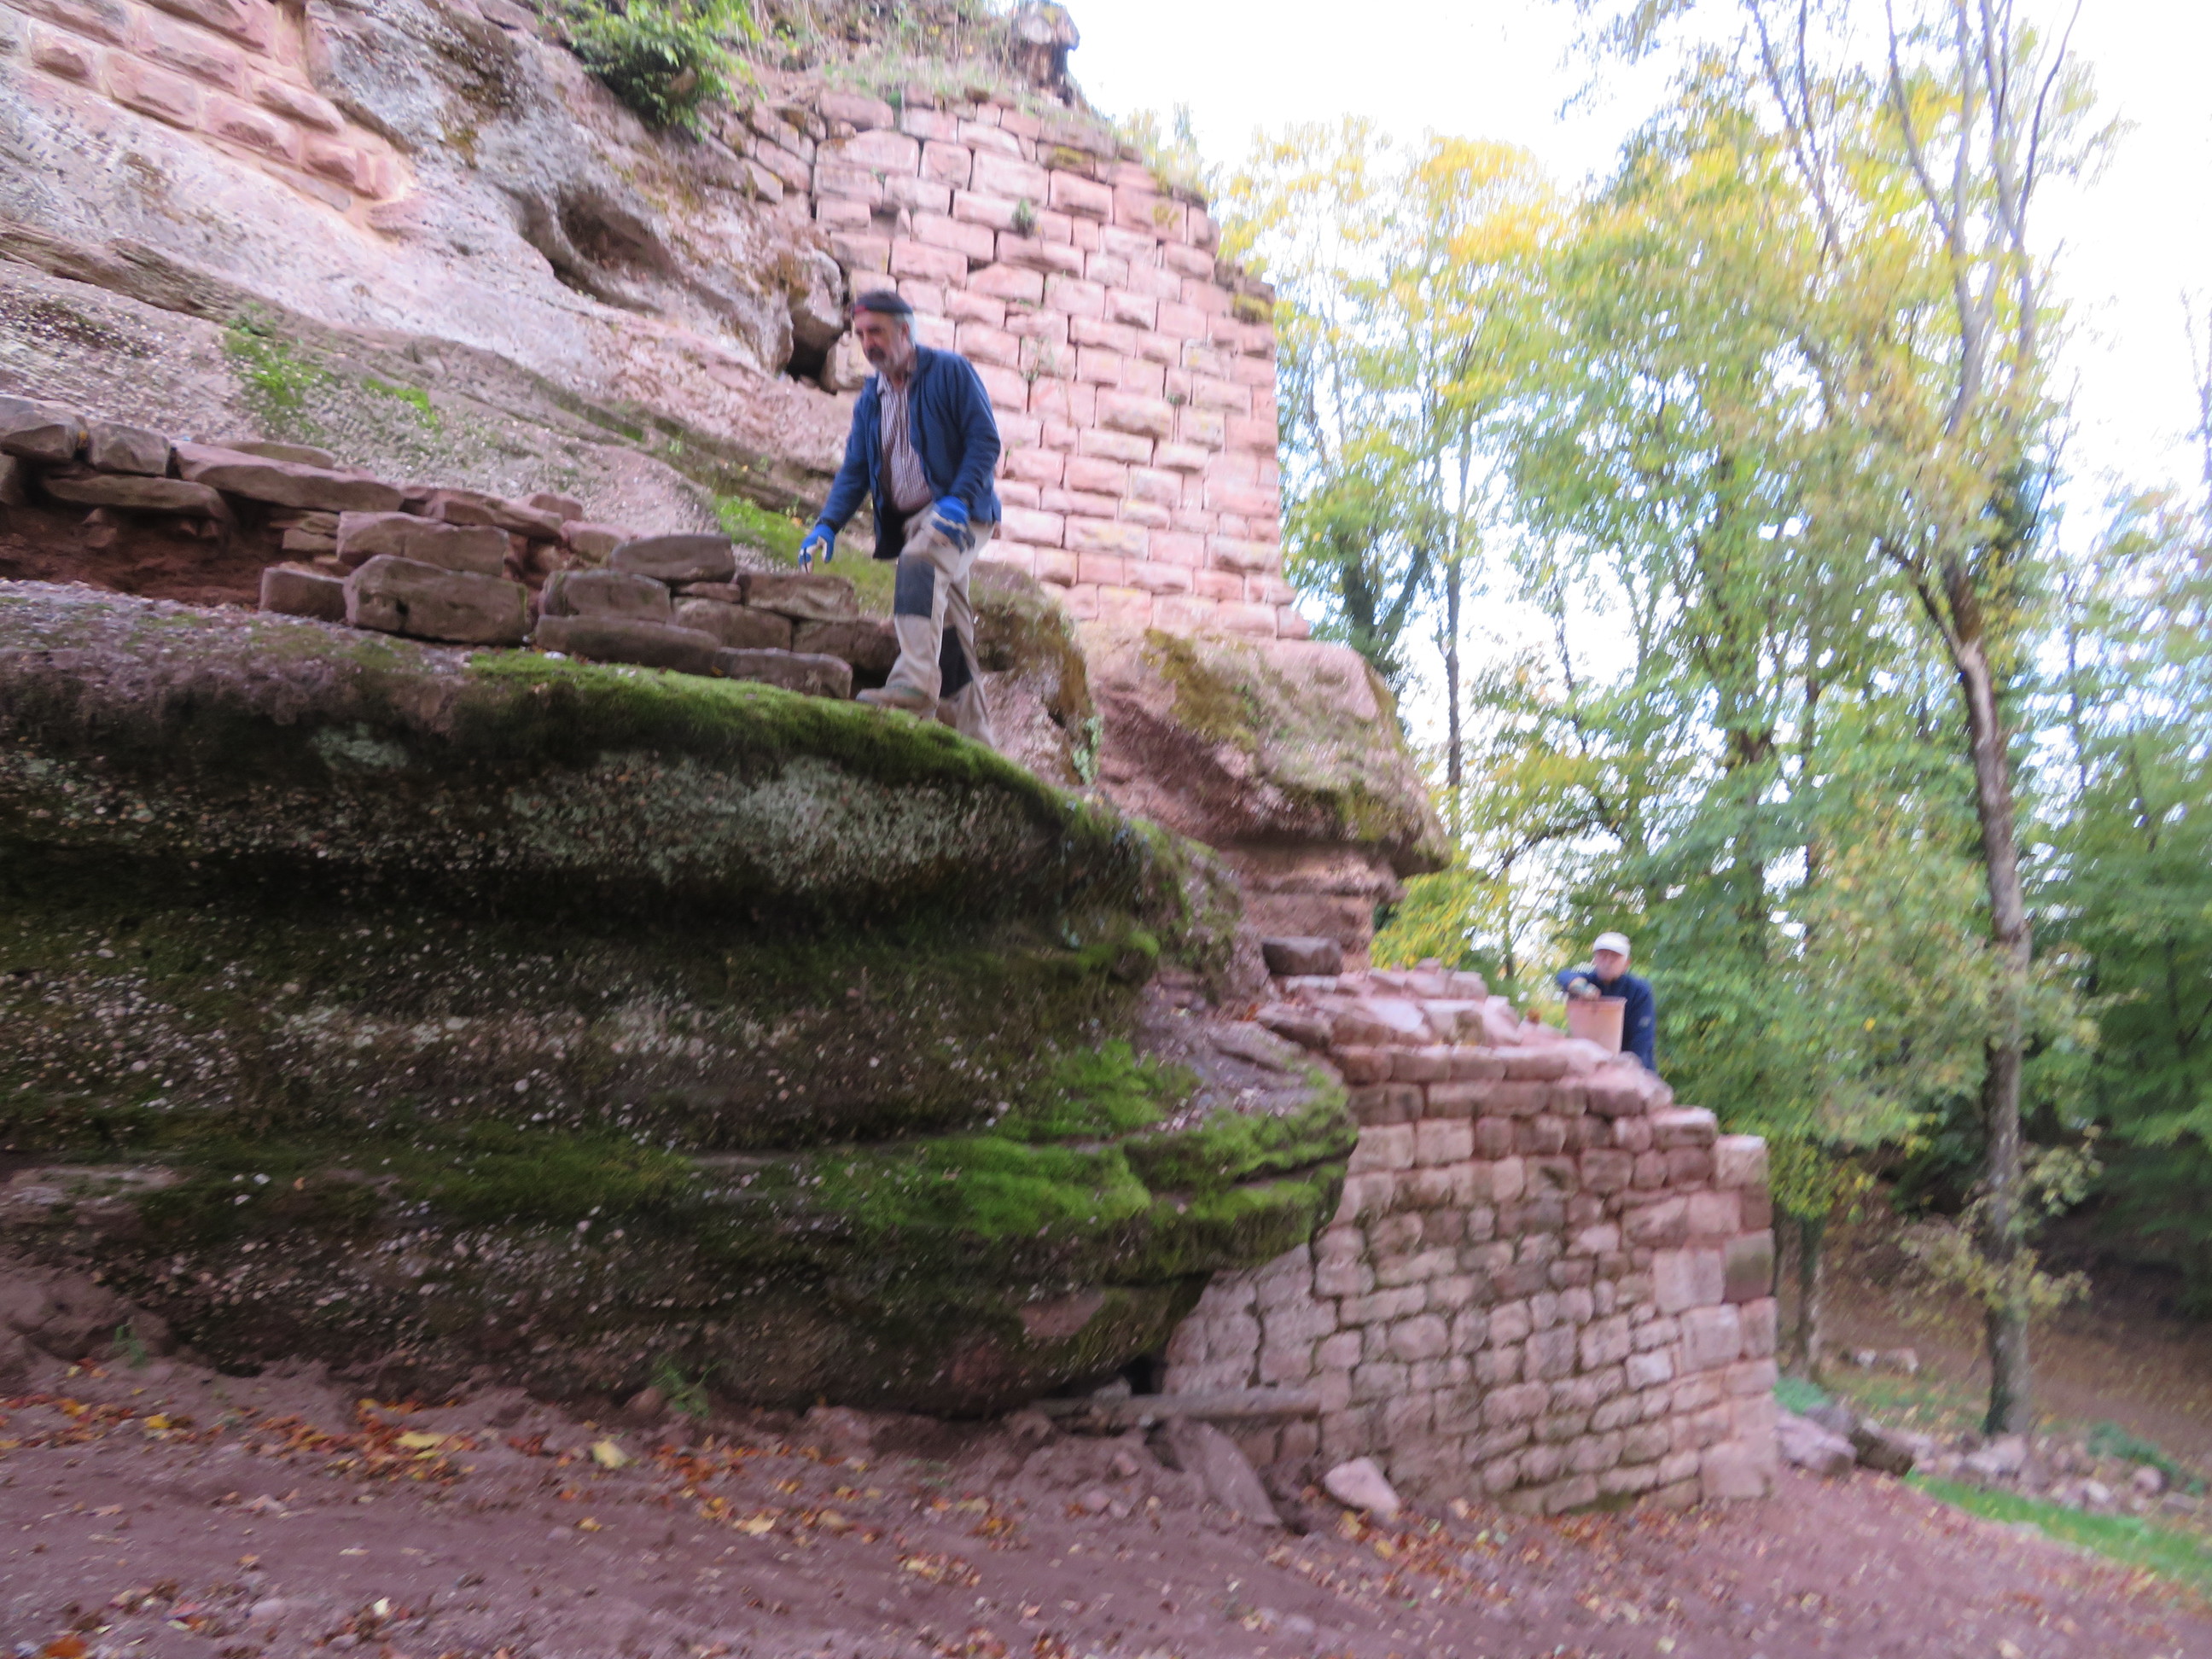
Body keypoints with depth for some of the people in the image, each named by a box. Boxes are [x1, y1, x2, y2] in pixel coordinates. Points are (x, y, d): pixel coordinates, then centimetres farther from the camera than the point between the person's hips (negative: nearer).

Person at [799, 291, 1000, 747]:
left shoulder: (951, 371, -2)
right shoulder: (870, 398, 16)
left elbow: (985, 440, -9)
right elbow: (855, 469, 14)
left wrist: (958, 499, -23)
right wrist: (827, 524, -2)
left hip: (959, 512, -6)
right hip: (910, 521, 6)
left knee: (918, 561, -36)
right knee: (949, 628, 4)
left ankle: (914, 683, -46)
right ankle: (977, 735, 10)